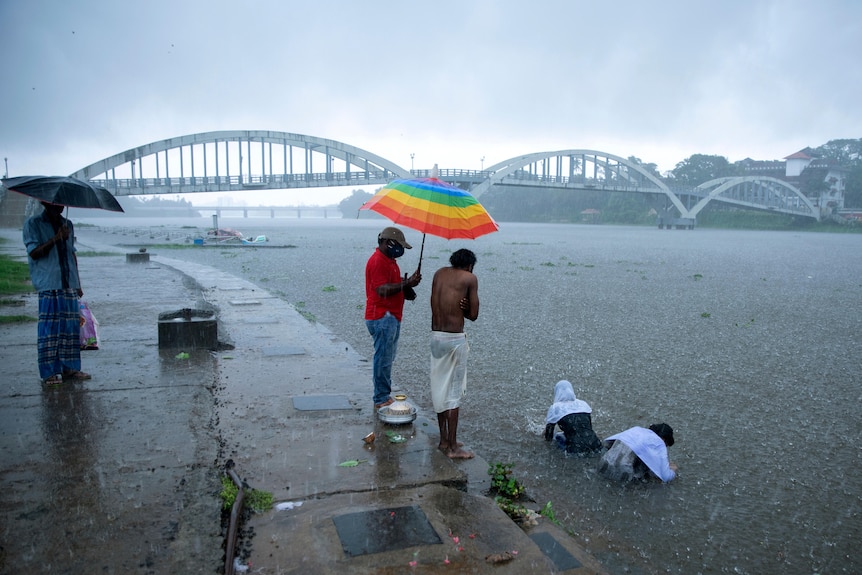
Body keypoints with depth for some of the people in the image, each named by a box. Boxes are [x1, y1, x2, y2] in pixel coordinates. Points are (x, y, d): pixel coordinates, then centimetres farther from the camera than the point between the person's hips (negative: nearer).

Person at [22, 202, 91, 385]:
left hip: (69, 285, 5)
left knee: (72, 326, 4)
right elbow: (34, 252, -9)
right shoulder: (33, 224, 1)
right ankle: (50, 372, 1)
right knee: (49, 328, -5)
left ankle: (70, 368, 12)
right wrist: (56, 239, -20)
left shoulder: (67, 224, 17)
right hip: (48, 285, -5)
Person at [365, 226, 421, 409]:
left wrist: (406, 285, 6)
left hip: (391, 316, 11)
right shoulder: (378, 261, -16)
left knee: (387, 358, 15)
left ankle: (385, 395, 24)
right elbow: (382, 290, -23)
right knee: (383, 358, -5)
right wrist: (406, 284, -23)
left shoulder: (389, 260, 17)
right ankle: (381, 400, 3)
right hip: (382, 317, -10)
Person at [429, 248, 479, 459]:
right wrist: (461, 309, 9)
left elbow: (435, 305, 11)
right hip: (455, 339, -6)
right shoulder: (470, 278, -5)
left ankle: (444, 440, 25)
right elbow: (473, 315, -4)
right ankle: (453, 447, 9)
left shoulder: (439, 273, 11)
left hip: (435, 336, 6)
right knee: (454, 392, 1)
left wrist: (454, 307, -1)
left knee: (439, 388, 14)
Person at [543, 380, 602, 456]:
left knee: (558, 436, 20)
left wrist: (548, 438, 36)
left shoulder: (555, 408, 3)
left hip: (577, 451, -5)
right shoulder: (583, 404, 14)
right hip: (595, 448, 5)